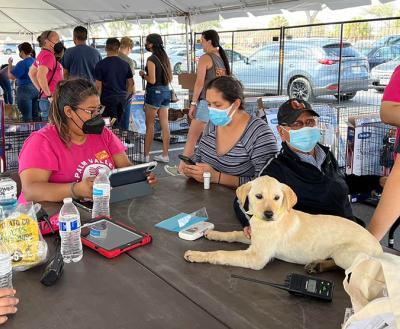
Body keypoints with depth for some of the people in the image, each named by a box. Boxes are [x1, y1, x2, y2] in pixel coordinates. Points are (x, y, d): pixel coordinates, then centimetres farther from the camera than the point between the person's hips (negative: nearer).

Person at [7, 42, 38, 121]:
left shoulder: (22, 63, -15)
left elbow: (11, 76, -13)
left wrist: (10, 63, -2)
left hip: (25, 90, -7)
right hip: (36, 89, 7)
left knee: (27, 117, -1)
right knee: (35, 115, 12)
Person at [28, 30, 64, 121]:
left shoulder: (42, 54, 16)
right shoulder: (48, 55, -13)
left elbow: (31, 73, 26)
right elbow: (41, 76, -27)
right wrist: (49, 95, -20)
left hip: (43, 98, 10)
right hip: (50, 100, -10)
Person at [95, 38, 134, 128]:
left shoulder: (101, 64, -6)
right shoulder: (125, 64, 5)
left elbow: (98, 86, -8)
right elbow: (131, 83, 8)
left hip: (108, 98, -4)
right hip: (122, 98, 4)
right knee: (119, 124, 12)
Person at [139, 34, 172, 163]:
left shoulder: (151, 59, -12)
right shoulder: (165, 57, 11)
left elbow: (152, 80, -17)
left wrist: (143, 75, 0)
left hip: (154, 92, -7)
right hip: (166, 91, 7)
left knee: (150, 125, -1)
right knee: (164, 124, 7)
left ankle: (146, 155, 4)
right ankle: (165, 155, 11)